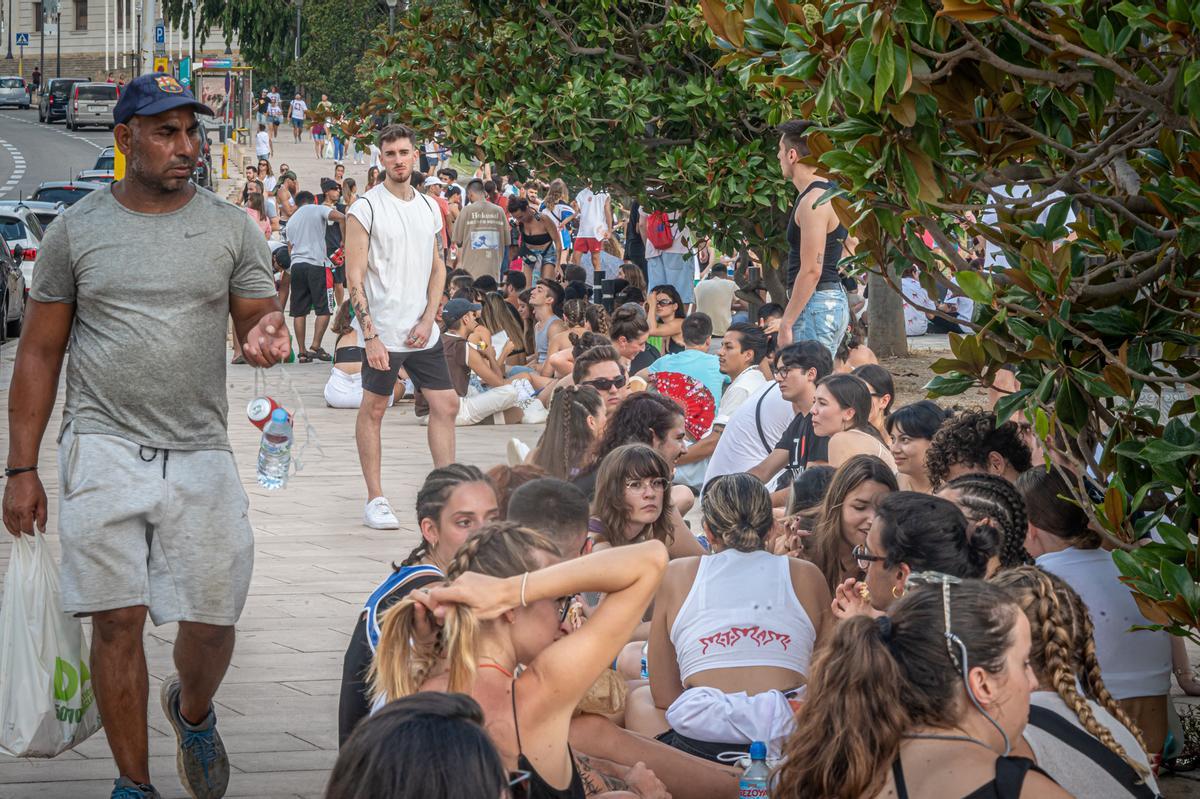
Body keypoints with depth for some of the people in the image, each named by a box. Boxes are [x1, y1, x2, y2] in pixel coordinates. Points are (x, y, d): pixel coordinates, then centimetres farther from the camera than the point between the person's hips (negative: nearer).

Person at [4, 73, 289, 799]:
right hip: (104, 449, -1)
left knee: (212, 621, 2)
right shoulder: (75, 231, 3)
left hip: (201, 452, 1)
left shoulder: (232, 228, 5)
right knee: (118, 619, -4)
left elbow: (259, 321, 6)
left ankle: (192, 711, 36)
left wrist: (267, 336, -21)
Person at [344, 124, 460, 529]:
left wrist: (427, 321, 0)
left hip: (422, 331, 6)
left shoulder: (428, 208, 11)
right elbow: (355, 277, -10)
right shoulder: (366, 207, -8)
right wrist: (370, 335, -16)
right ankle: (375, 500, 10)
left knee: (446, 405, 5)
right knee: (373, 409, 3)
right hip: (383, 330, -6)